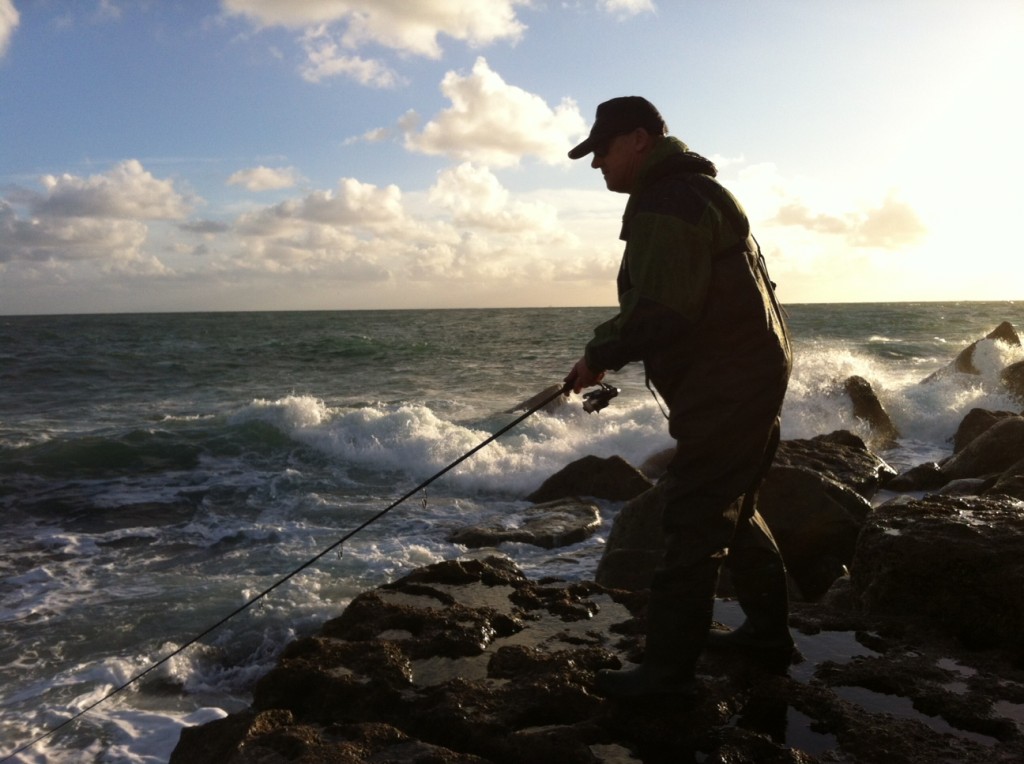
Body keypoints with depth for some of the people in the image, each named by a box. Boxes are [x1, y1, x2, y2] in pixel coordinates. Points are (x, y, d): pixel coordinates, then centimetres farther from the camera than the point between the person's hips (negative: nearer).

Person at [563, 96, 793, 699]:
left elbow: (660, 316, -26)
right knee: (733, 511, 21)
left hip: (725, 389, -11)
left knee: (694, 523, -6)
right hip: (754, 377, 11)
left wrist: (601, 356, -11)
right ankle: (770, 629, 34)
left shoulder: (668, 205, -17)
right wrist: (609, 344, 14)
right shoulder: (695, 191, 18)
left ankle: (670, 668, 2)